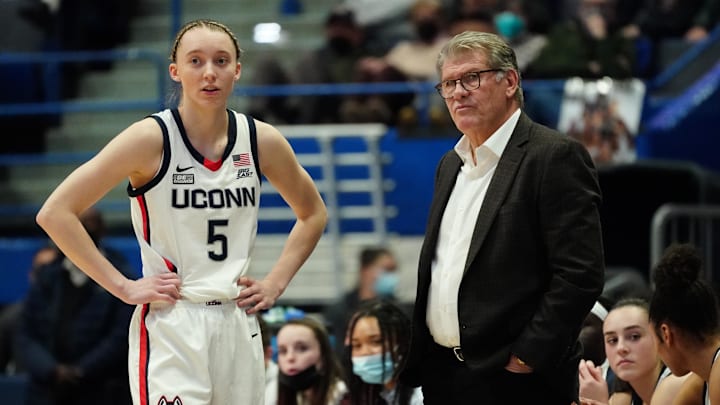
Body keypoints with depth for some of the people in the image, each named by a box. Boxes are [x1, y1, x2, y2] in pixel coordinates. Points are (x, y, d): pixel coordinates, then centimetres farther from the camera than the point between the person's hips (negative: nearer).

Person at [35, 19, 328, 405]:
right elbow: (54, 213, -11)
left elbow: (313, 213, 22)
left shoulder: (262, 141, 4)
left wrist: (275, 283, 9)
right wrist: (123, 286, -13)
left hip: (237, 325, 5)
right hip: (169, 328, -5)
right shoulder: (151, 138, -9)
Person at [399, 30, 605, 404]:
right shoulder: (451, 165, 17)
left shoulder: (555, 157, -9)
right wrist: (417, 354, 10)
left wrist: (526, 358, -17)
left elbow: (580, 275, -15)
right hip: (441, 374, 7)